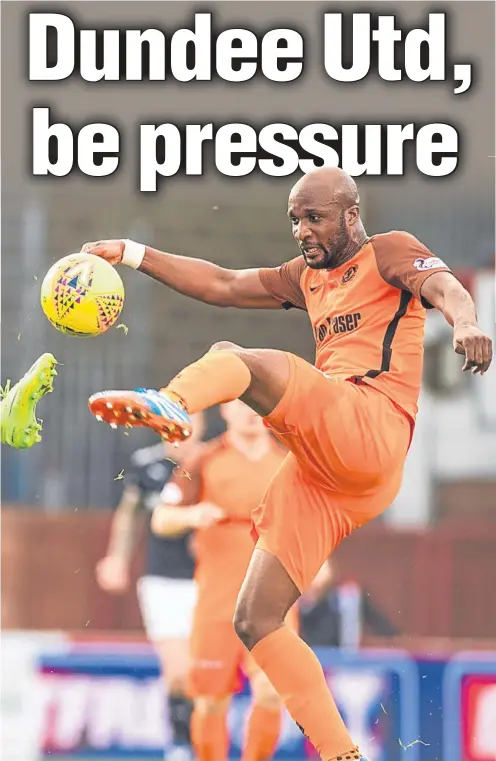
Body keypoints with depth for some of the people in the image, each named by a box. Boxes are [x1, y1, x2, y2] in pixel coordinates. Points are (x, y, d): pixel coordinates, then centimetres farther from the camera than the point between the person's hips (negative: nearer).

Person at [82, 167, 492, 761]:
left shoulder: (390, 253, 10)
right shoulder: (306, 280, 32)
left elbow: (442, 286, -11)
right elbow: (219, 285, 30)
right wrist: (132, 254, 20)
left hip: (371, 432, -8)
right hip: (321, 470, 8)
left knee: (233, 358, -28)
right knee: (256, 621, -1)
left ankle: (169, 403, -62)